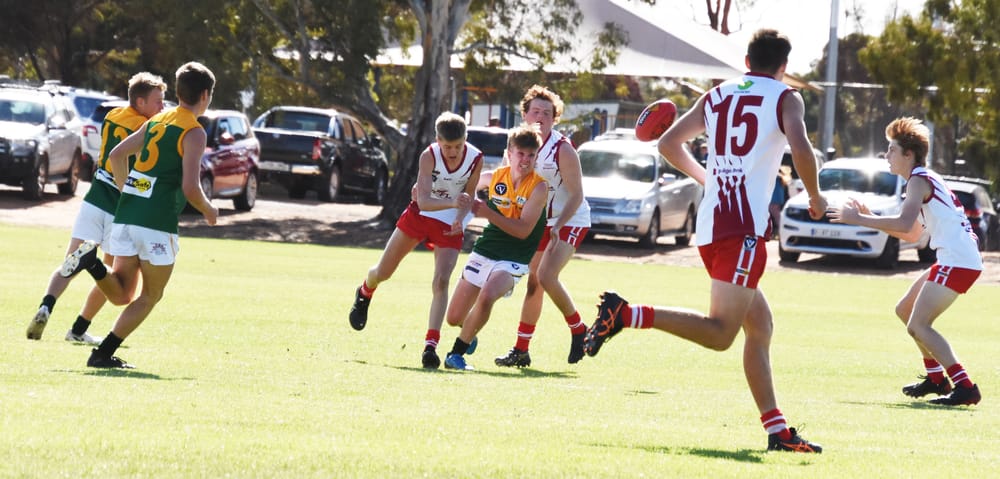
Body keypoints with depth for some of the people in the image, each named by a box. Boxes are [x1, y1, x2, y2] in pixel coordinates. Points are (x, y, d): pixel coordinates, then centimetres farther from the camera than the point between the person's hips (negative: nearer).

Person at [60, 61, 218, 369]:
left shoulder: (156, 122, 16)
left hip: (126, 214, 6)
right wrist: (209, 211, 3)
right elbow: (190, 188, -16)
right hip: (158, 222, -6)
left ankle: (93, 262, -15)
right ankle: (104, 353, -2)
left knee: (121, 295, 13)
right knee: (150, 296, 8)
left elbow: (117, 155, 19)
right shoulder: (194, 133, -7)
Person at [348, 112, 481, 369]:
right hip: (420, 214, 0)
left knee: (441, 281, -18)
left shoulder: (476, 159, -19)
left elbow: (468, 197, -4)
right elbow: (423, 200, -34)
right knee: (382, 273, 9)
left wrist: (460, 218, -24)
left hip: (450, 225, 0)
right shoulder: (429, 156, -26)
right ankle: (364, 294, 46)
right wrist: (452, 203, -51)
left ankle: (431, 345, -20)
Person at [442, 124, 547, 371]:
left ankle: (457, 353, -19)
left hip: (512, 261, -5)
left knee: (487, 296, -35)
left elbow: (523, 230, -18)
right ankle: (469, 331, 45)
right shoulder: (494, 177, 1)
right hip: (483, 253, 5)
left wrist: (488, 213, -24)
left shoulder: (538, 187, -12)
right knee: (454, 318, 6)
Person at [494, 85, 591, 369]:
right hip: (542, 222, 7)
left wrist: (558, 226, -29)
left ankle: (579, 331, -3)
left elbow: (577, 195, -19)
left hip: (570, 221, -7)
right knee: (533, 283, 7)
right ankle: (521, 350, 13)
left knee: (545, 276, -22)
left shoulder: (562, 149, -19)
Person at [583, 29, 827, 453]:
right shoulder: (785, 99, 2)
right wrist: (815, 197, 1)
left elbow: (668, 143, 20)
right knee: (719, 333, -12)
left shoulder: (716, 96, 18)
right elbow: (801, 149, -15)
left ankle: (777, 431, 9)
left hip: (709, 224, 7)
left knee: (759, 325, 13)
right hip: (744, 226, -7)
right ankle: (626, 314, -26)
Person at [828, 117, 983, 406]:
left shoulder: (919, 180, -10)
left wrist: (858, 219, -20)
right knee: (905, 311, 21)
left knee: (917, 326, -15)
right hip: (955, 260, 11)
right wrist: (870, 219, 18)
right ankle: (936, 377, 24)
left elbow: (904, 224, -27)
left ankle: (965, 387, -23)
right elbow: (912, 234, 25)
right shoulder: (925, 180, 22)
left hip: (958, 261, -11)